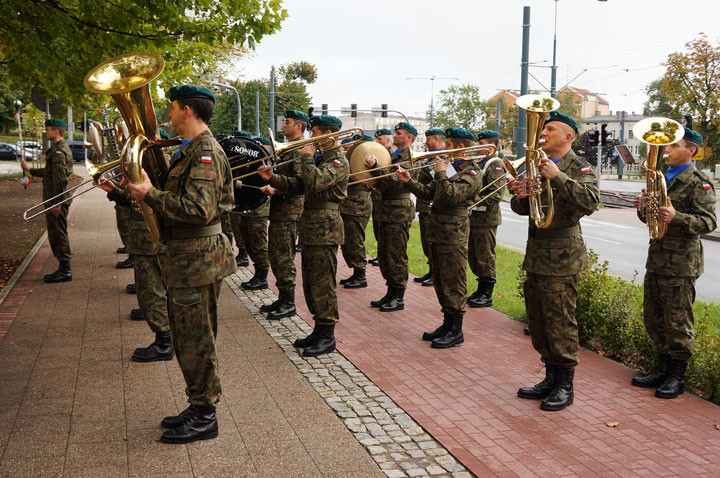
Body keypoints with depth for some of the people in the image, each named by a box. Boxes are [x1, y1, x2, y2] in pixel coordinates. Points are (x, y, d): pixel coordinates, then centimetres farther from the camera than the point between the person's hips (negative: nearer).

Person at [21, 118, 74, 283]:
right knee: (58, 234, 15)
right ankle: (63, 269, 21)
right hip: (55, 200, 10)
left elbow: (60, 178, -23)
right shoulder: (62, 148, 17)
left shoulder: (58, 150, -16)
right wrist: (30, 169, 32)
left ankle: (64, 271, 0)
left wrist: (56, 202, -24)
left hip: (56, 201, -10)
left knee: (58, 234, -5)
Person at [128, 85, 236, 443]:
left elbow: (199, 209, -28)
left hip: (197, 258, -11)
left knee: (196, 340, -1)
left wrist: (150, 195, -22)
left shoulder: (205, 151, -18)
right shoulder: (191, 149, 16)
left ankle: (204, 417, 11)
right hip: (185, 256, 11)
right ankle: (198, 407, 30)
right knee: (187, 338, 18)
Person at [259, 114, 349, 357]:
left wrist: (306, 157, -15)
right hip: (310, 227, 10)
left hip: (325, 229, -10)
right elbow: (298, 186, 17)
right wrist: (273, 179, 5)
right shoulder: (321, 157, 19)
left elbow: (316, 182, -28)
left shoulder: (339, 161, -12)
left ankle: (327, 337, 3)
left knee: (322, 284, -5)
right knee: (311, 284, 14)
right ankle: (319, 330, 24)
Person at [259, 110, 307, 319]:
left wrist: (275, 189, -29)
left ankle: (289, 303, 2)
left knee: (284, 258, -6)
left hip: (289, 212, -10)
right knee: (275, 257, 13)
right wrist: (269, 184, 15)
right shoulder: (288, 147, 19)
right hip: (278, 210, 10)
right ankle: (282, 299, 22)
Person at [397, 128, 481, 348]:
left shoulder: (471, 173, -10)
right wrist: (409, 181, 5)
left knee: (453, 282, -4)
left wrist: (441, 173, -16)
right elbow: (429, 194, 16)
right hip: (437, 231, 9)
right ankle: (447, 324, 25)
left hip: (453, 233, -9)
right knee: (440, 281, 14)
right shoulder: (450, 167, 18)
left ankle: (456, 331, 3)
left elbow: (452, 196, -25)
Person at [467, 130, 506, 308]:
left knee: (485, 258, -2)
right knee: (473, 258, 15)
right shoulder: (481, 163, 15)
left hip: (486, 219, -9)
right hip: (475, 218, 9)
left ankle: (487, 295, 8)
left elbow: (496, 195, -21)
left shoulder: (496, 165, -13)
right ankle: (481, 290, 26)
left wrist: (473, 200, -22)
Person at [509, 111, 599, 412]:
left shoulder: (579, 169, -6)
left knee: (560, 322, -4)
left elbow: (590, 202, -24)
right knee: (538, 322, 12)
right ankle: (551, 379, 25)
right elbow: (522, 209, 17)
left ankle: (565, 386, 8)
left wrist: (558, 177, -28)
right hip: (536, 255, 8)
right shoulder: (538, 165, 16)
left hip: (561, 257, -8)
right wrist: (520, 196, -6)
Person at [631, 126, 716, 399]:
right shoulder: (662, 178, 16)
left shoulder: (698, 182, -7)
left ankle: (677, 377, 10)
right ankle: (663, 369, 26)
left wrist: (675, 217, -30)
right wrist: (643, 208, -1)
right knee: (653, 318, 13)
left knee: (677, 322, -1)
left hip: (681, 263, -8)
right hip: (656, 260, 8)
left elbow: (708, 222, -15)